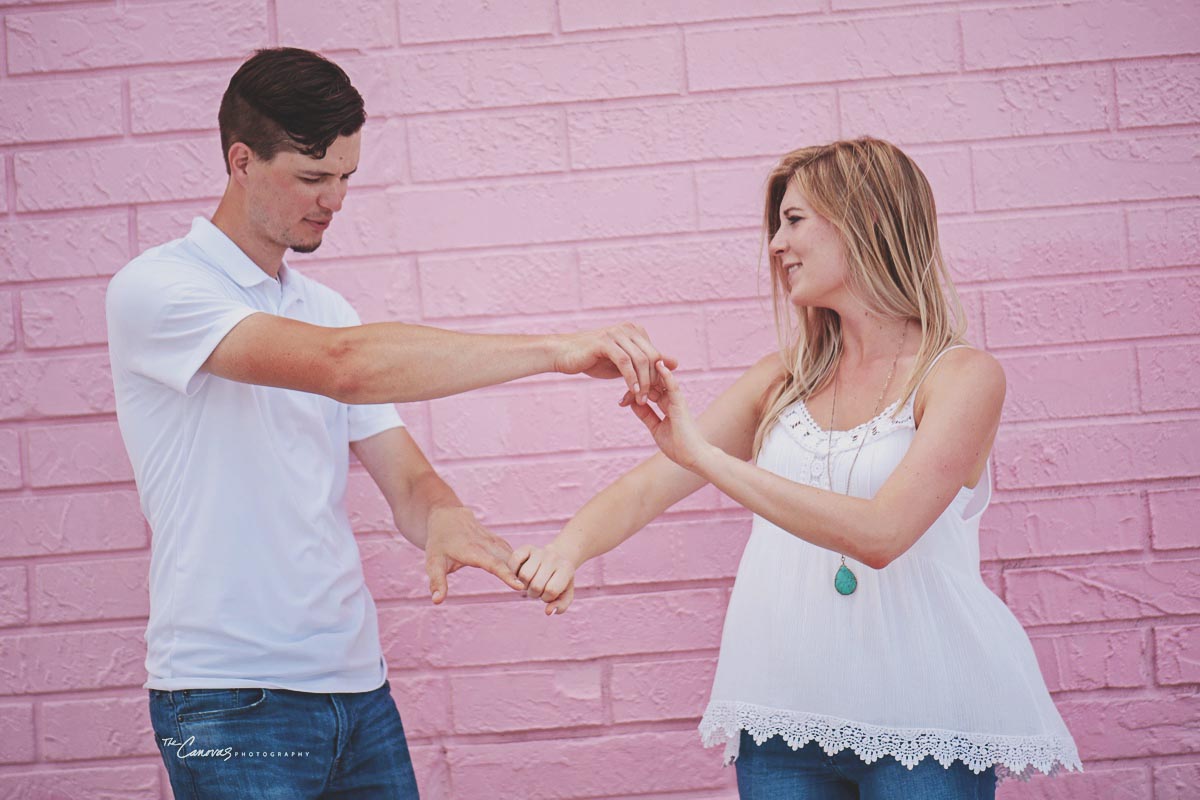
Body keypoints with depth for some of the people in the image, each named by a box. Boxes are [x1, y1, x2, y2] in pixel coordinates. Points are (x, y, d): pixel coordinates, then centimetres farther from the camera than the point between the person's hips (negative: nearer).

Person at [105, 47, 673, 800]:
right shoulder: (154, 289, -10)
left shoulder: (326, 308, 14)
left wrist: (444, 519, -17)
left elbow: (404, 476, 8)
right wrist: (556, 350, -26)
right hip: (233, 702, -6)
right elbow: (343, 367, -24)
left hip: (357, 686, 6)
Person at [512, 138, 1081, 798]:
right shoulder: (782, 382, 10)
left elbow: (880, 533, -21)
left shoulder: (963, 375, -7)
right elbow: (649, 486, 4)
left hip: (921, 721, -4)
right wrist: (570, 546, -17)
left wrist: (705, 456, -23)